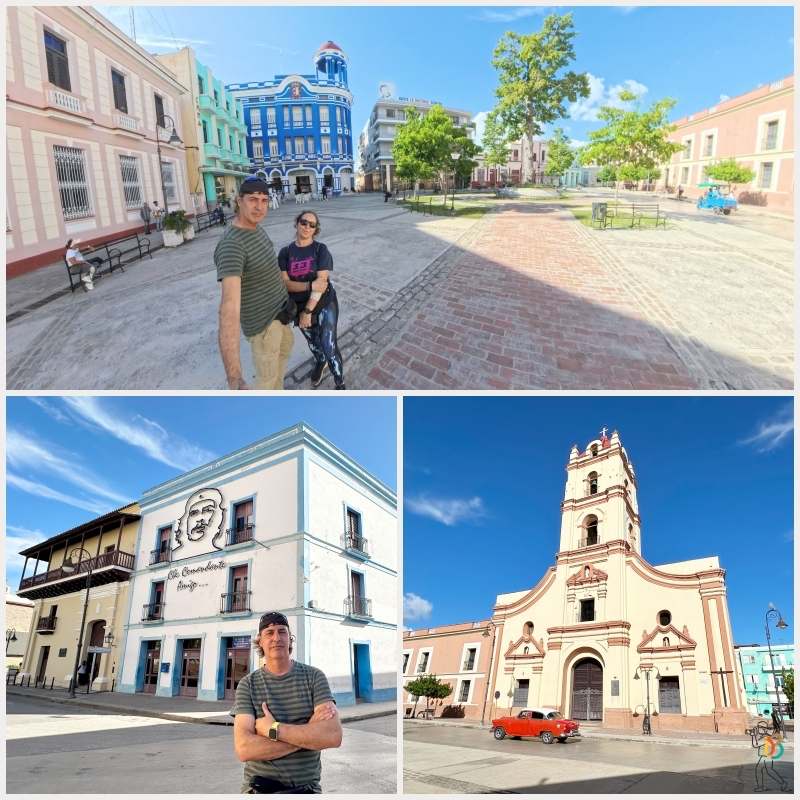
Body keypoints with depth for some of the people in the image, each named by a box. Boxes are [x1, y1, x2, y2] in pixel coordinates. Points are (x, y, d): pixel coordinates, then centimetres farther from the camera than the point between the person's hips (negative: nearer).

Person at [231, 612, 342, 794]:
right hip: (258, 788, 0)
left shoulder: (314, 677, -7)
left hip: (306, 788, 0)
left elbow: (333, 736, -20)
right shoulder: (247, 685, -5)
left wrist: (272, 729, -21)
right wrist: (308, 732, -22)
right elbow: (244, 749, -18)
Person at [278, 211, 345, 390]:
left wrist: (308, 311, -23)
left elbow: (321, 280, -19)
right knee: (313, 342, 23)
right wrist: (310, 285, -29)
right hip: (299, 307, 3)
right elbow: (285, 283, -13)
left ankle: (340, 385, 10)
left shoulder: (321, 250, -11)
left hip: (324, 305, -3)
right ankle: (320, 363, 54)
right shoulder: (285, 252, -4)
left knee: (329, 347, -7)